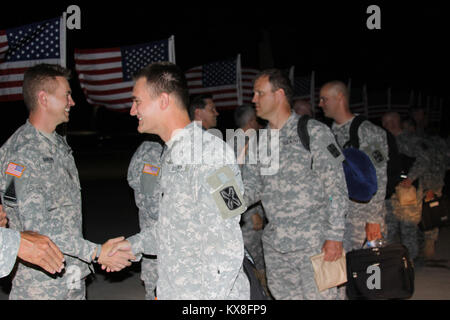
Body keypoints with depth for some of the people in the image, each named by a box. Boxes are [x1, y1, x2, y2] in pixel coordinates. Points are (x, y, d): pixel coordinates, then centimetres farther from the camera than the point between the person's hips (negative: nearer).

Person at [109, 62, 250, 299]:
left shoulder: (211, 153, -19)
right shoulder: (171, 154, 12)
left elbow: (227, 247, -23)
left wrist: (207, 299, -22)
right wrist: (134, 244, 10)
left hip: (210, 293, -8)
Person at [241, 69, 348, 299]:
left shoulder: (314, 132, -6)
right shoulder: (259, 142, 10)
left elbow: (336, 188, -7)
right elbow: (250, 190, 11)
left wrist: (335, 236, -12)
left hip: (313, 243, -5)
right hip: (274, 246, 5)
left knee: (318, 295, -1)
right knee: (283, 295, 12)